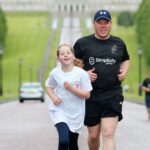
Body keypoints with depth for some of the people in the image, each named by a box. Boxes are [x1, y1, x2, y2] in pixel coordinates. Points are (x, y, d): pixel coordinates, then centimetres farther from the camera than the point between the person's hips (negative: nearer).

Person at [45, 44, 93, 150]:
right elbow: (49, 86, 12)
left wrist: (71, 88, -22)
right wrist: (53, 97, -8)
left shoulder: (82, 74, -11)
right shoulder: (55, 73, -6)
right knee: (64, 141, -23)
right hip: (59, 111, -1)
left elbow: (87, 95, -10)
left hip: (76, 113, 1)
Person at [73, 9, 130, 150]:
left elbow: (125, 60, 26)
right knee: (93, 136, 7)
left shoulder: (119, 43, 8)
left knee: (108, 135, -13)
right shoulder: (82, 43, 1)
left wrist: (124, 72, 5)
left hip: (113, 95, 0)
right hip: (91, 96, 0)